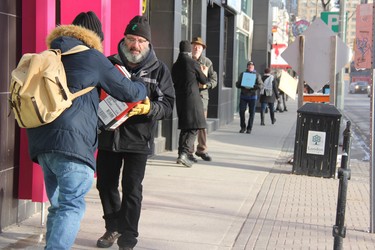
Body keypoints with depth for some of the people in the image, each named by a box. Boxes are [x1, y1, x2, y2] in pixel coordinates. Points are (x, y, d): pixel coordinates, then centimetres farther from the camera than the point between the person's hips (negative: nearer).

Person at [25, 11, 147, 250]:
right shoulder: (93, 57, 2)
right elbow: (128, 91, 8)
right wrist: (144, 88, 28)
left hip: (40, 141, 7)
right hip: (71, 140, -7)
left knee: (58, 206, 16)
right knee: (72, 206, -8)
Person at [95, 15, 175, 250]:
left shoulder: (159, 69, -1)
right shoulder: (109, 63, 2)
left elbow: (168, 104, -4)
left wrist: (149, 108, -24)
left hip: (138, 139, -3)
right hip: (108, 136, 3)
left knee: (131, 189, 0)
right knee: (105, 184, 13)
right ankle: (113, 227, 35)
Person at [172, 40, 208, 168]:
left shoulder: (175, 65, 8)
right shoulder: (193, 63, -9)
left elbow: (175, 82, 14)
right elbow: (204, 81, 1)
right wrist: (204, 72, 21)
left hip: (180, 99, 6)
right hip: (192, 98, -6)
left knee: (184, 127, 15)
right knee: (194, 127, -4)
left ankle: (181, 154, 18)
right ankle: (184, 153, -17)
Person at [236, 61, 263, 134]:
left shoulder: (257, 75, 5)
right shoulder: (243, 74, 11)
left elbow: (260, 85, -4)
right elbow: (237, 84, 8)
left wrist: (252, 86, -20)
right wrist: (244, 86, -13)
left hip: (252, 96, -1)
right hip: (243, 95, 1)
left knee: (251, 113, 0)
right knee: (241, 111, -5)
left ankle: (249, 128, 8)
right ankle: (243, 127, 10)